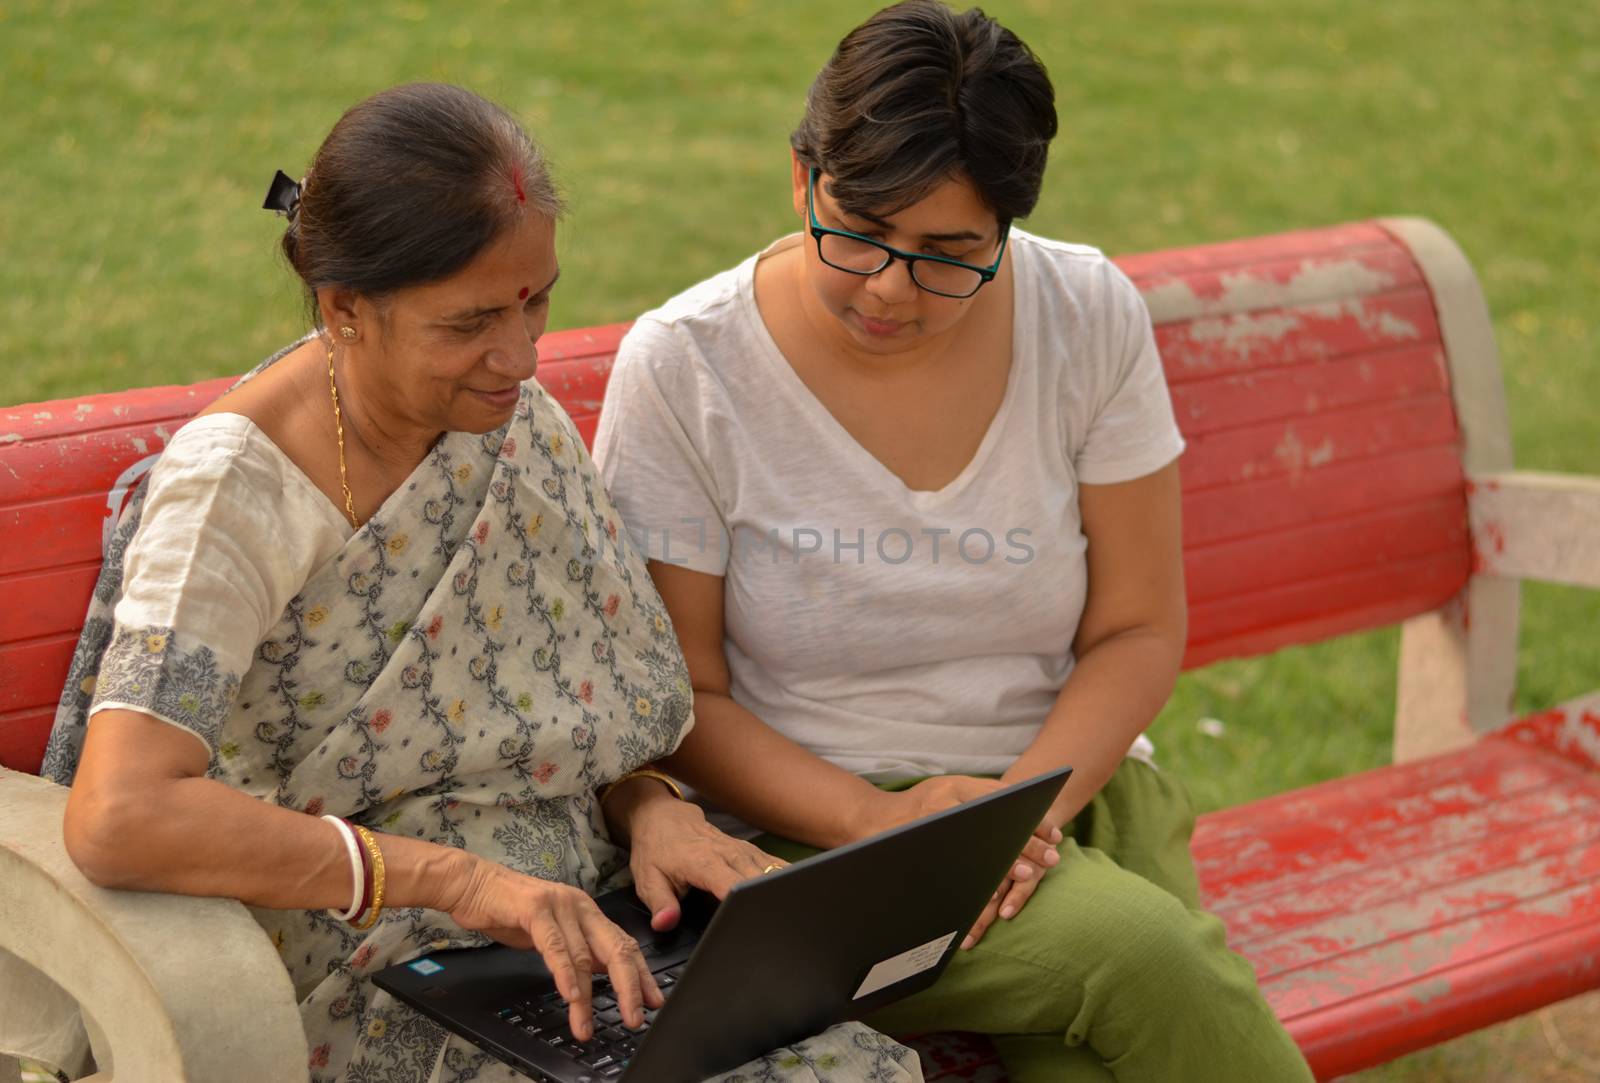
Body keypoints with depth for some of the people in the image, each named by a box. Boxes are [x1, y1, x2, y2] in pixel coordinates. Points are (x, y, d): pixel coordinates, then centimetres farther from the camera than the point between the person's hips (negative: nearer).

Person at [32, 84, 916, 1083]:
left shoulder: (512, 419, 5)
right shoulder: (235, 491, -16)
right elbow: (118, 818, -30)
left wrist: (649, 805, -6)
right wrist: (458, 878, -32)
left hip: (573, 935, 6)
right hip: (367, 992, -6)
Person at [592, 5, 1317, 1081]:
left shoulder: (1091, 319, -2)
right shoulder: (681, 368, -9)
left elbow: (1138, 631, 2)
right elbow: (676, 697, -6)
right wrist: (878, 819, -20)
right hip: (809, 824, -2)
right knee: (1145, 956, -28)